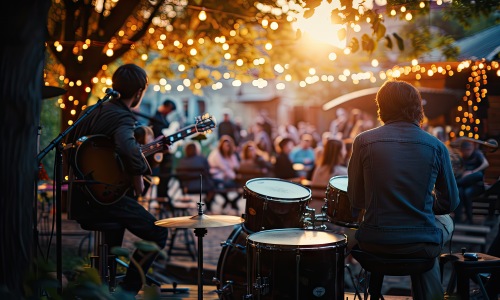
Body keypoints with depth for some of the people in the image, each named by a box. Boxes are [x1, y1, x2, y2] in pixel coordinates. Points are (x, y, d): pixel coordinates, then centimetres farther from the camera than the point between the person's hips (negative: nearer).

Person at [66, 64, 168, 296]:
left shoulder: (95, 110, 12)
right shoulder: (122, 118, -16)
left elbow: (71, 141, 25)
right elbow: (127, 148, -38)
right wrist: (138, 175, -21)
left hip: (78, 197, 10)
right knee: (158, 234, -6)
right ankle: (126, 291, -6)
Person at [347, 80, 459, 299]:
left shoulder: (364, 141, -7)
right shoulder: (436, 147, -5)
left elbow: (355, 202, -1)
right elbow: (450, 203, 3)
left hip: (375, 244, 0)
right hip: (422, 245, 0)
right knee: (445, 221, 34)